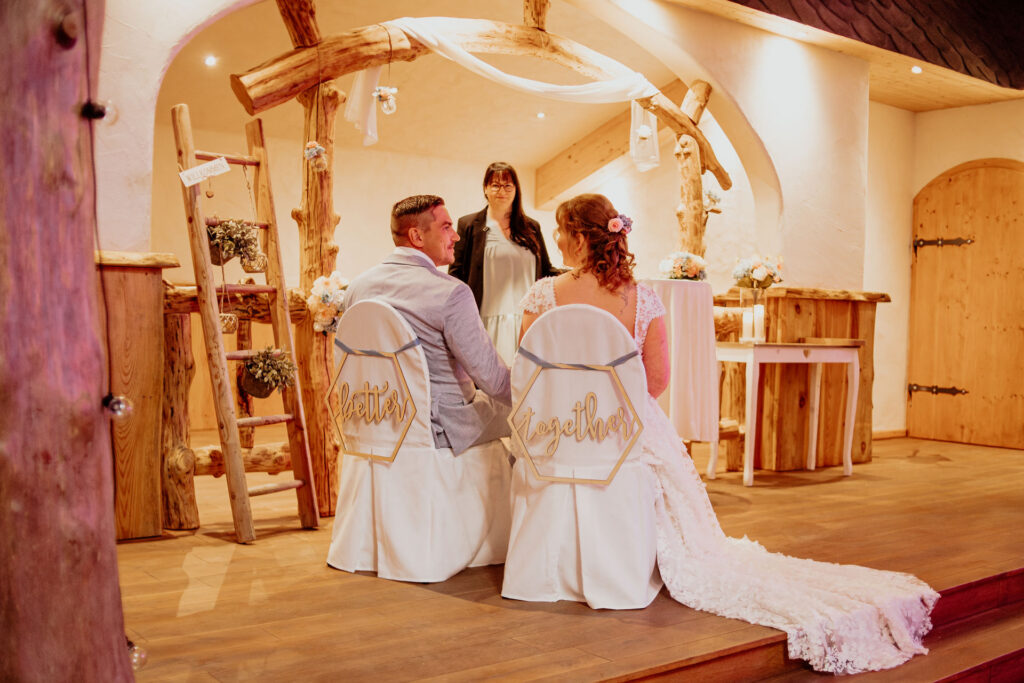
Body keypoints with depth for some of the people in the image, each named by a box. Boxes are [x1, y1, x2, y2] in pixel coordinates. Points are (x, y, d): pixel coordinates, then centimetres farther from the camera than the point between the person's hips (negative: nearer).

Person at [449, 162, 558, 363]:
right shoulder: (469, 225, 9)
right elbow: (456, 273, 6)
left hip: (527, 322, 2)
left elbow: (546, 272, 18)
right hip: (489, 323, -2)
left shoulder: (532, 227, 16)